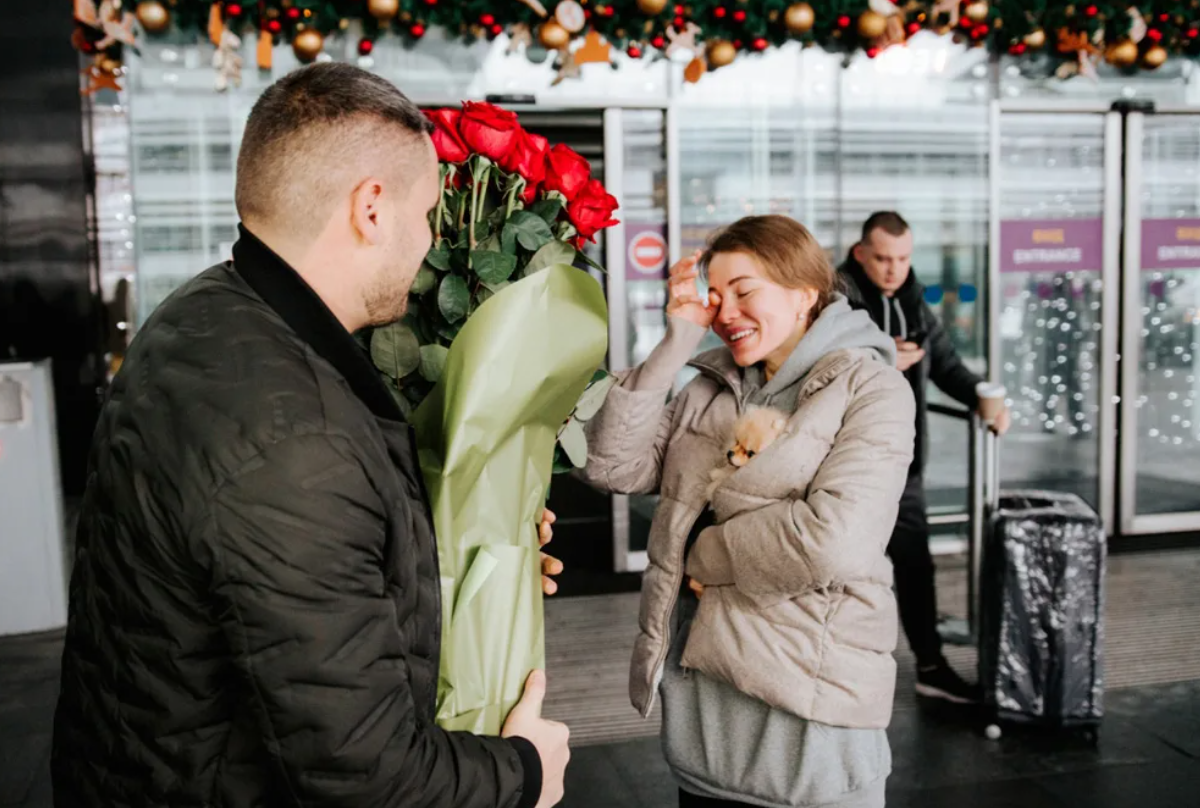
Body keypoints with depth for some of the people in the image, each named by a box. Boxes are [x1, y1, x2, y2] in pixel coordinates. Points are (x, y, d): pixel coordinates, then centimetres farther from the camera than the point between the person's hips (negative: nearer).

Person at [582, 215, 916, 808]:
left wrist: (702, 555, -8)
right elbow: (612, 466, -2)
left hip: (809, 712, -5)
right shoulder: (710, 390, 9)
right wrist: (673, 347, -6)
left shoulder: (870, 389, -7)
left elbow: (831, 541, -21)